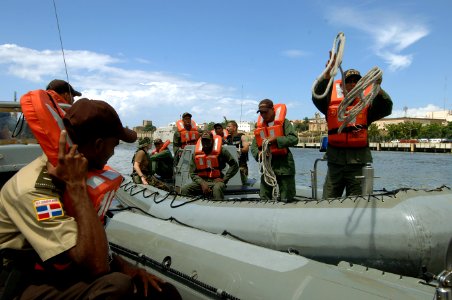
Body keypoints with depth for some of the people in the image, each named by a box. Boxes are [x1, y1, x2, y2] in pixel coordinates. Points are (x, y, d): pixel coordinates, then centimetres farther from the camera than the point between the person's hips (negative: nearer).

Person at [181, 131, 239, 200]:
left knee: (217, 188, -39)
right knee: (184, 189, -22)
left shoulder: (221, 151, -2)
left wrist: (224, 179, -7)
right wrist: (202, 183, -12)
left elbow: (234, 165, 0)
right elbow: (193, 174, 5)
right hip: (201, 181, 3)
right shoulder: (196, 153, 7)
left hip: (216, 180, -3)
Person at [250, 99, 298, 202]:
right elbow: (254, 146, 7)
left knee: (286, 199, 3)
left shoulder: (283, 122, -4)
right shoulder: (260, 125, 11)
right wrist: (258, 153, -14)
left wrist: (275, 140, -23)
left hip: (283, 164, -5)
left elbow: (294, 139, -17)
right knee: (264, 198, 9)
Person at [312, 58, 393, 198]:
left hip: (359, 160, 0)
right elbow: (317, 97, -12)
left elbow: (386, 108, -7)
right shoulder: (332, 103, 4)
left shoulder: (366, 105, 5)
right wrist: (328, 74, -24)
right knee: (328, 200, 5)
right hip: (336, 160, 0)